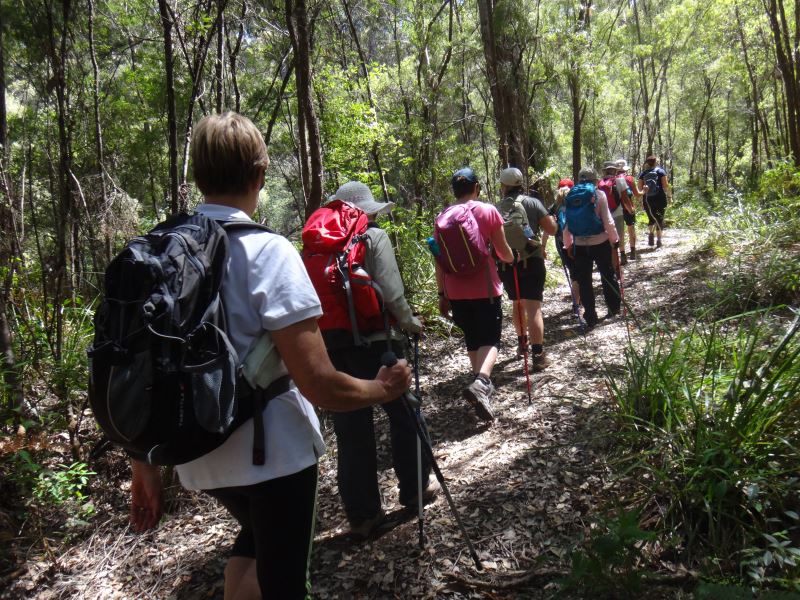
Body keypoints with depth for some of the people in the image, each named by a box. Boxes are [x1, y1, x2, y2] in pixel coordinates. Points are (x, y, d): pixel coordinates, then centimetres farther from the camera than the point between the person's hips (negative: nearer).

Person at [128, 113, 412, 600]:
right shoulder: (268, 250, -18)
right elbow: (318, 384, -22)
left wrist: (143, 462, 15)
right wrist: (381, 389, -3)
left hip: (196, 455, 6)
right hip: (272, 450, -6)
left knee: (255, 536, 34)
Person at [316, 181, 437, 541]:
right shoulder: (374, 237, -5)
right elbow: (391, 292, -13)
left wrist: (327, 336, 14)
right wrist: (410, 323, 1)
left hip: (332, 346, 4)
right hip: (374, 341, -4)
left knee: (351, 431, 9)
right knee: (404, 415, 17)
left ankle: (361, 514, 18)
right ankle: (414, 489, 31)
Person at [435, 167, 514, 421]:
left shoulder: (443, 217, 3)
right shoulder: (488, 211, -4)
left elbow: (439, 260, 4)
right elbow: (504, 252, 0)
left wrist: (442, 294, 11)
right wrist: (511, 258, 23)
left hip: (456, 291, 3)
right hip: (485, 288, -3)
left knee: (472, 339, 17)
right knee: (490, 338, 1)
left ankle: (483, 384, 26)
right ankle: (480, 382, -22)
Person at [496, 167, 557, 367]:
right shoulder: (533, 203, -1)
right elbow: (552, 229, -2)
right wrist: (551, 218, 18)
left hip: (507, 264, 2)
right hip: (532, 261, -2)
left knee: (517, 303, 22)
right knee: (533, 307, -5)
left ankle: (522, 343, 37)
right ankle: (538, 355, -11)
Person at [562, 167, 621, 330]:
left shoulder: (571, 196, 1)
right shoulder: (599, 194, -5)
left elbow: (566, 224, 1)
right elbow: (607, 221, -8)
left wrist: (568, 245, 11)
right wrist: (615, 240, 1)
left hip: (580, 245, 1)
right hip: (600, 242, -1)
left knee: (584, 281, 7)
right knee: (608, 276, 18)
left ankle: (590, 318, 9)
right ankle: (614, 308, 30)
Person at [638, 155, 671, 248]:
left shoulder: (643, 174, 5)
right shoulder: (661, 171, 0)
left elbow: (640, 189, 1)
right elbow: (665, 186, -4)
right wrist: (669, 194, 8)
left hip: (648, 200, 2)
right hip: (660, 198, -2)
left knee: (651, 219, 15)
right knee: (660, 219, 7)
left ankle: (650, 233, -10)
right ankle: (659, 240, 4)